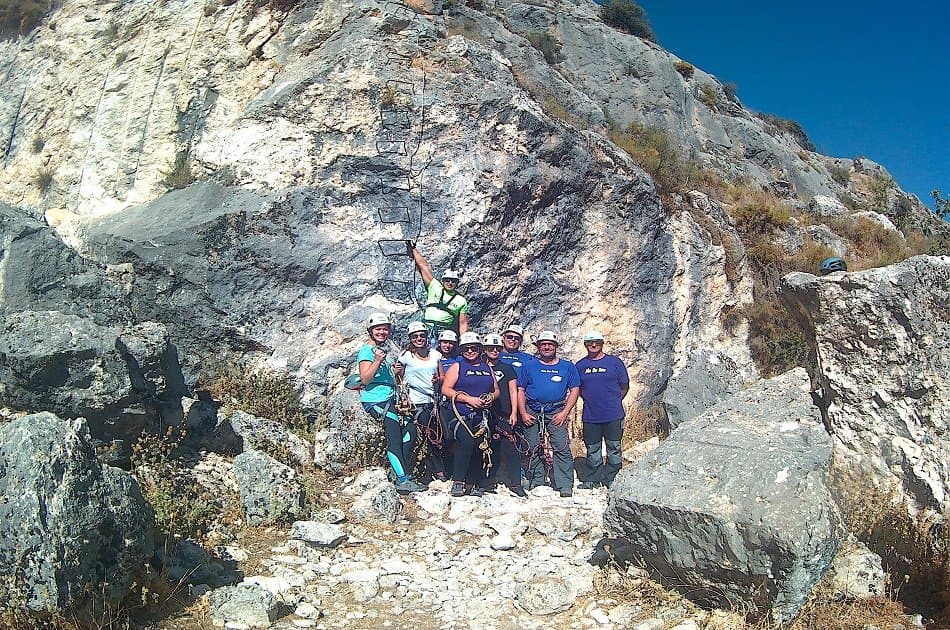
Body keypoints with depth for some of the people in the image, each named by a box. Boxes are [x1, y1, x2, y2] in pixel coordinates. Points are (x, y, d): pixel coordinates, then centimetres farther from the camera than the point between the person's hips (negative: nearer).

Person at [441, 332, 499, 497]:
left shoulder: (487, 368, 19)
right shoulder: (457, 367, 5)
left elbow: (496, 390, 25)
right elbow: (446, 389, -4)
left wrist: (491, 397, 0)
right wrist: (469, 399, -12)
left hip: (482, 416, 5)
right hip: (462, 415, -5)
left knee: (480, 447, 2)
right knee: (467, 442, -25)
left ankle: (472, 484, 13)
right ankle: (458, 482, -16)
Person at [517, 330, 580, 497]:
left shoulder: (567, 367, 11)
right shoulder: (528, 366, 13)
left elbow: (574, 390, 7)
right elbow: (520, 391, 11)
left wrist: (564, 413, -4)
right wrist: (523, 413, -2)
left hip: (556, 412, -1)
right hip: (532, 412, 2)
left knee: (562, 448, -11)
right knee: (533, 450, 4)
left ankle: (565, 486, -9)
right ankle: (536, 484, 14)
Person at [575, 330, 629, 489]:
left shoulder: (614, 362, 0)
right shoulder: (580, 365, 8)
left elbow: (625, 386, 6)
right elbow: (578, 389, 18)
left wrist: (614, 402, 1)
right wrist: (590, 401, 8)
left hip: (613, 416, -2)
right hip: (590, 417, 3)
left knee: (613, 448, 4)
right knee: (592, 450, 10)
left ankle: (611, 479, 14)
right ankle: (595, 479, 21)